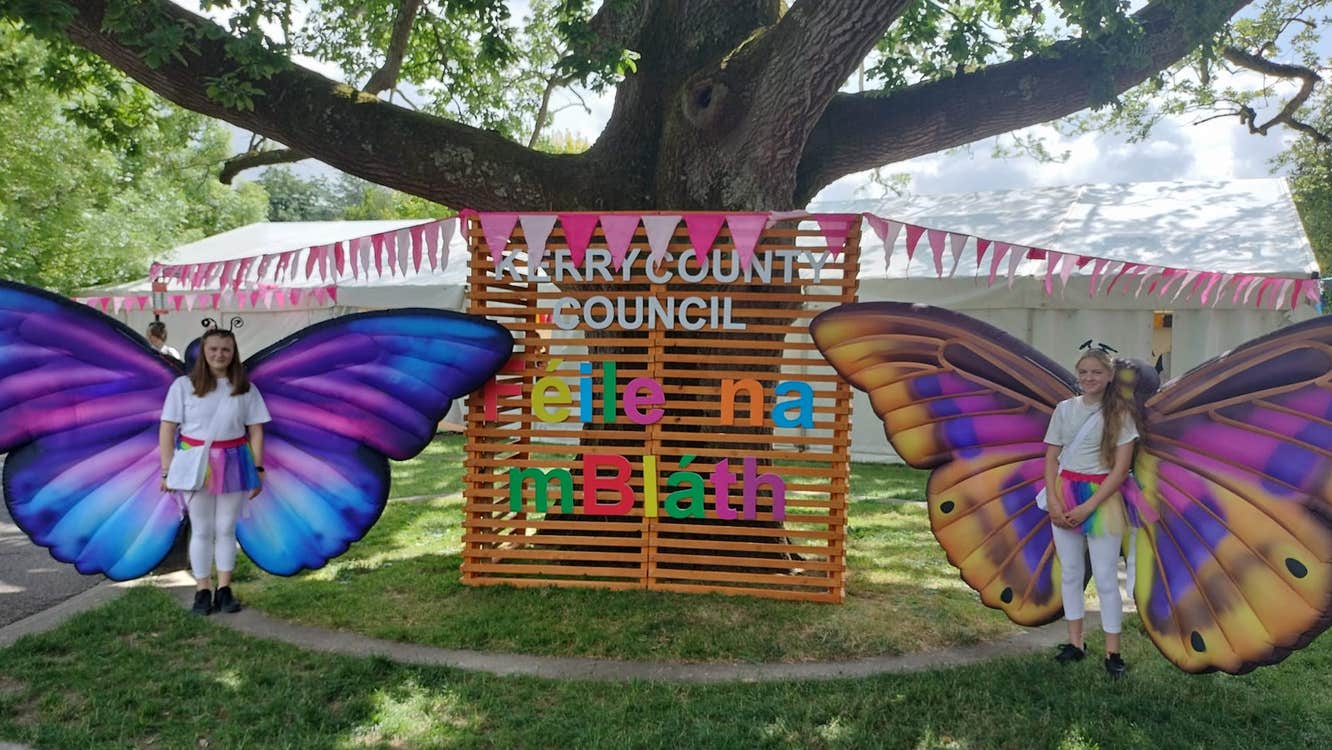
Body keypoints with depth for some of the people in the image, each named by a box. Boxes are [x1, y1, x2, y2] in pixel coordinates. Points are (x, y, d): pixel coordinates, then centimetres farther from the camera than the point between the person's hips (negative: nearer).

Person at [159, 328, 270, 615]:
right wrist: (167, 469, -8)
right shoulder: (184, 385, -1)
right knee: (201, 530, 5)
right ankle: (202, 592, 13)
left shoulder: (245, 389, 4)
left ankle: (224, 590, 15)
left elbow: (256, 430, 4)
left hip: (233, 464, 1)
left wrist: (258, 468, 0)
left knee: (226, 529, 7)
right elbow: (167, 428, -2)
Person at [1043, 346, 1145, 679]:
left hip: (1102, 498, -3)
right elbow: (1051, 459, 4)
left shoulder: (1120, 413, -5)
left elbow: (1121, 468, -9)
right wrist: (1052, 500, -8)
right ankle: (1075, 642, 21)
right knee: (1070, 572, 10)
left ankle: (1112, 652, 10)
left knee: (1105, 577, 0)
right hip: (1065, 495, 4)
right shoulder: (1064, 409, 3)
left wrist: (1088, 506, -15)